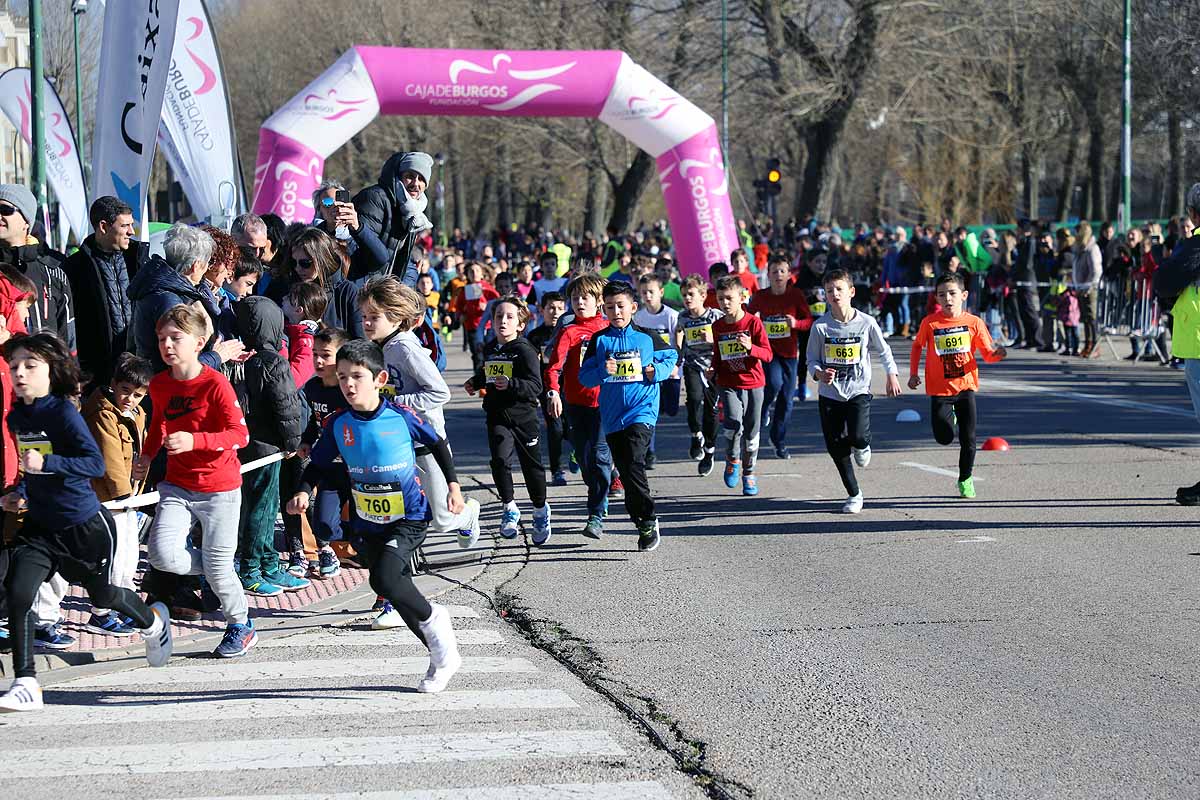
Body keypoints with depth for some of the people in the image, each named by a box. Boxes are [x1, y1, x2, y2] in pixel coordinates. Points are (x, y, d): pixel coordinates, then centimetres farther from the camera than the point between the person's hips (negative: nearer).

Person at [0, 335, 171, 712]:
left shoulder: (63, 413, -20)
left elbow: (96, 463, -28)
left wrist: (46, 464, -38)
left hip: (85, 525, -5)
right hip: (40, 525, 5)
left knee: (101, 595, 17)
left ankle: (152, 621, 51)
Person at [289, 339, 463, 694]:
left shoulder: (401, 416, -14)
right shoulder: (338, 424, -6)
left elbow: (437, 444, 3)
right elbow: (318, 465, 4)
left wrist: (453, 485, 0)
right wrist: (303, 492, -15)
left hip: (409, 518, -5)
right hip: (369, 523, 5)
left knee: (385, 580, -25)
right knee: (399, 591, 10)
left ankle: (433, 620, 3)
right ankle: (442, 655, 26)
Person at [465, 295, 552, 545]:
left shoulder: (525, 351, -13)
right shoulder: (490, 349, 8)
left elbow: (535, 386, -22)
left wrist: (511, 384, -35)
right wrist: (475, 382, 20)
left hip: (523, 416, -4)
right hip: (497, 416, 4)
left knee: (532, 466, 8)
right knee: (500, 461, -15)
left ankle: (541, 511, 31)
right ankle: (510, 509, 3)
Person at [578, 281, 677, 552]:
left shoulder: (647, 337, 2)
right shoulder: (599, 340, 5)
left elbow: (671, 357, 15)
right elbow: (584, 377, 3)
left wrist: (657, 372, -5)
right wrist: (602, 371, -17)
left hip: (642, 413, -3)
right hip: (612, 416, 3)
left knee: (633, 465, -20)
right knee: (626, 473, 7)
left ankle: (647, 521, -8)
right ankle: (645, 525, 19)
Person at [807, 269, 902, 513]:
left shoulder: (866, 323, -5)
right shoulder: (820, 326, -5)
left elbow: (883, 351, 9)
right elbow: (812, 359, 3)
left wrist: (892, 375, -1)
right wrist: (820, 374, -17)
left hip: (858, 391, -1)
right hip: (829, 394, 2)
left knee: (858, 437, -23)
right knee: (836, 448, 1)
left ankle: (862, 446, 17)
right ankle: (854, 495, 18)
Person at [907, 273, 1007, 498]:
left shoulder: (974, 323, -6)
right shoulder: (930, 323, -7)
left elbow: (988, 353, 0)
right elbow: (917, 346, 10)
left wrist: (997, 354, -23)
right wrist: (913, 373, 4)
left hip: (965, 386, 0)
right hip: (939, 389, 0)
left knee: (968, 438, -1)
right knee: (944, 438, -4)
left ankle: (965, 479, 21)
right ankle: (949, 418, 33)